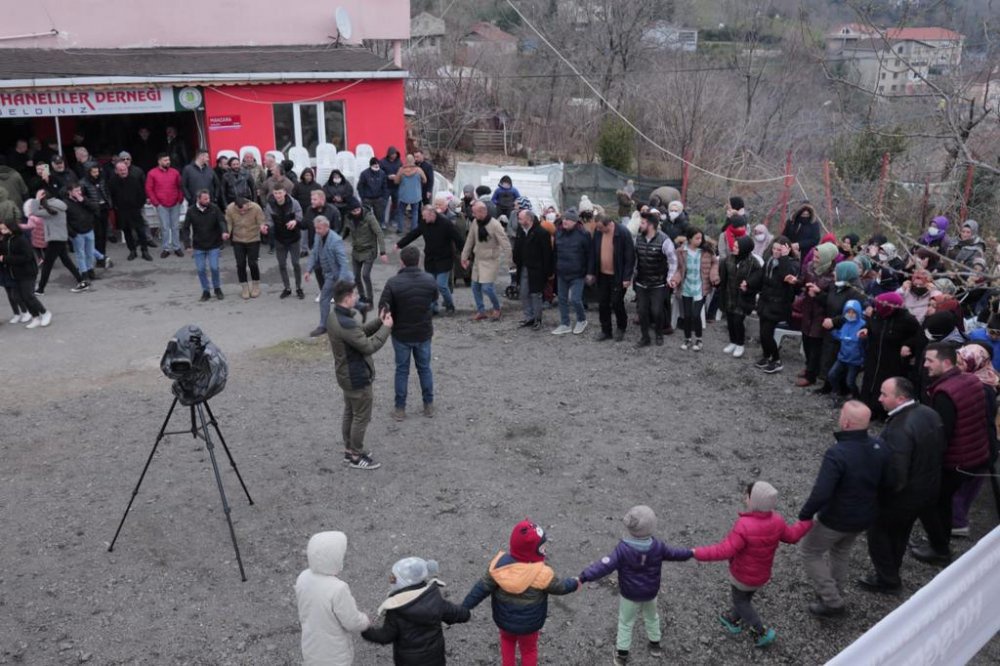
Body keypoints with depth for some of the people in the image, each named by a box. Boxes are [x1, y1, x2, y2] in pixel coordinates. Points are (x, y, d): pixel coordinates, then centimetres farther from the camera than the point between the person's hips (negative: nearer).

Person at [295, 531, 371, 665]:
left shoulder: (303, 578, -15)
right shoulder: (338, 589, -35)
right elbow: (353, 623, -23)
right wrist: (366, 621, -1)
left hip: (311, 646, 6)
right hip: (334, 652, -5)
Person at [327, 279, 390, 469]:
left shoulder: (335, 317, 1)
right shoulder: (345, 324, -31)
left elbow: (360, 332, 10)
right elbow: (369, 346, -25)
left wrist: (378, 321, 0)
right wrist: (386, 327, -16)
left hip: (347, 375, 10)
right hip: (357, 378, -10)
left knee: (350, 414, 20)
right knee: (362, 417, 5)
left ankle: (349, 450, 33)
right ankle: (356, 457, 17)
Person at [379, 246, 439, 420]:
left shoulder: (393, 283, -21)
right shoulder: (430, 281, -11)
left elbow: (383, 308, -18)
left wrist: (389, 323, 0)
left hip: (401, 334, -2)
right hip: (424, 333, 2)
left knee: (402, 370, 13)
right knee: (424, 368, 19)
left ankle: (400, 409, 21)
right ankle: (429, 405, 28)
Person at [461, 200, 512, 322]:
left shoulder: (495, 225, -21)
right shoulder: (475, 222, -2)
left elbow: (506, 245, -19)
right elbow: (470, 240, 8)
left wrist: (502, 259, -26)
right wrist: (464, 257, 10)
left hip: (491, 261, -6)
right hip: (478, 259, 7)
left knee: (487, 287, -11)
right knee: (475, 287, 10)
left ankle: (496, 308, 14)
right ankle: (481, 311, 25)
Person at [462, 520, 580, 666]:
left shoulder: (500, 564, -25)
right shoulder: (542, 574, -30)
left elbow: (482, 588, -19)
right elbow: (560, 587, -11)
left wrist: (464, 608, -8)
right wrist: (575, 583, 10)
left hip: (504, 620, 2)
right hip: (529, 624, -2)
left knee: (507, 640, 33)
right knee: (528, 649, 26)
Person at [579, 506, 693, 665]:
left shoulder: (623, 548, -30)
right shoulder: (657, 546, -17)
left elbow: (606, 566, -36)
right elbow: (673, 554, 0)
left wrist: (585, 576, -38)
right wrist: (689, 553, 20)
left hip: (629, 594, -3)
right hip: (650, 593, 3)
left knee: (626, 622, 17)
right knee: (651, 617, 30)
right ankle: (655, 645, 47)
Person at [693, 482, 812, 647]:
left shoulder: (744, 526, -37)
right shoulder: (777, 521, -16)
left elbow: (725, 550, -37)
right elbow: (791, 536, 3)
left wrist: (699, 553, -32)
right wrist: (807, 522, 20)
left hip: (743, 575, -6)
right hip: (762, 575, 7)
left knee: (741, 601, 20)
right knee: (745, 597, 29)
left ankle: (761, 633, 20)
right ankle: (734, 620, 50)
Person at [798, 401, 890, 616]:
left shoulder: (837, 455, -33)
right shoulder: (879, 448, -11)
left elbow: (820, 494, -33)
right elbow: (886, 483, 2)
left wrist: (804, 515, -18)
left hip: (835, 519, -7)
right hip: (864, 517, 7)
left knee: (810, 553, 16)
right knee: (841, 551, 31)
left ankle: (832, 601, 18)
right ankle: (834, 593, 46)